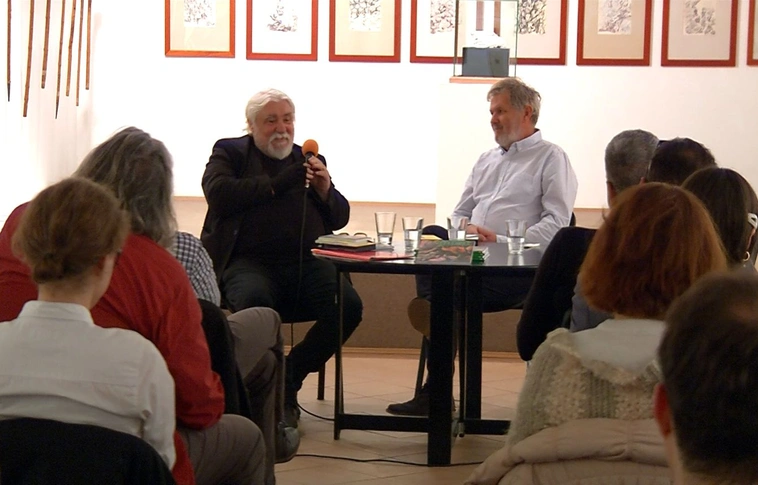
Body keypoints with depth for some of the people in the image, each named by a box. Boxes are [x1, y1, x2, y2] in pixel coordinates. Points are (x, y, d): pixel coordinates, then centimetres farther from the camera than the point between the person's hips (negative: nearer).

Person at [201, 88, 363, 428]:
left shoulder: (309, 160, 23)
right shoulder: (230, 152, 14)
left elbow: (340, 218, 20)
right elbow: (217, 192, -6)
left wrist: (325, 190, -1)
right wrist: (275, 185, -9)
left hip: (305, 263, 4)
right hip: (249, 260, -4)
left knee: (348, 305, -23)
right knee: (254, 300, -37)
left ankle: (289, 377, -2)